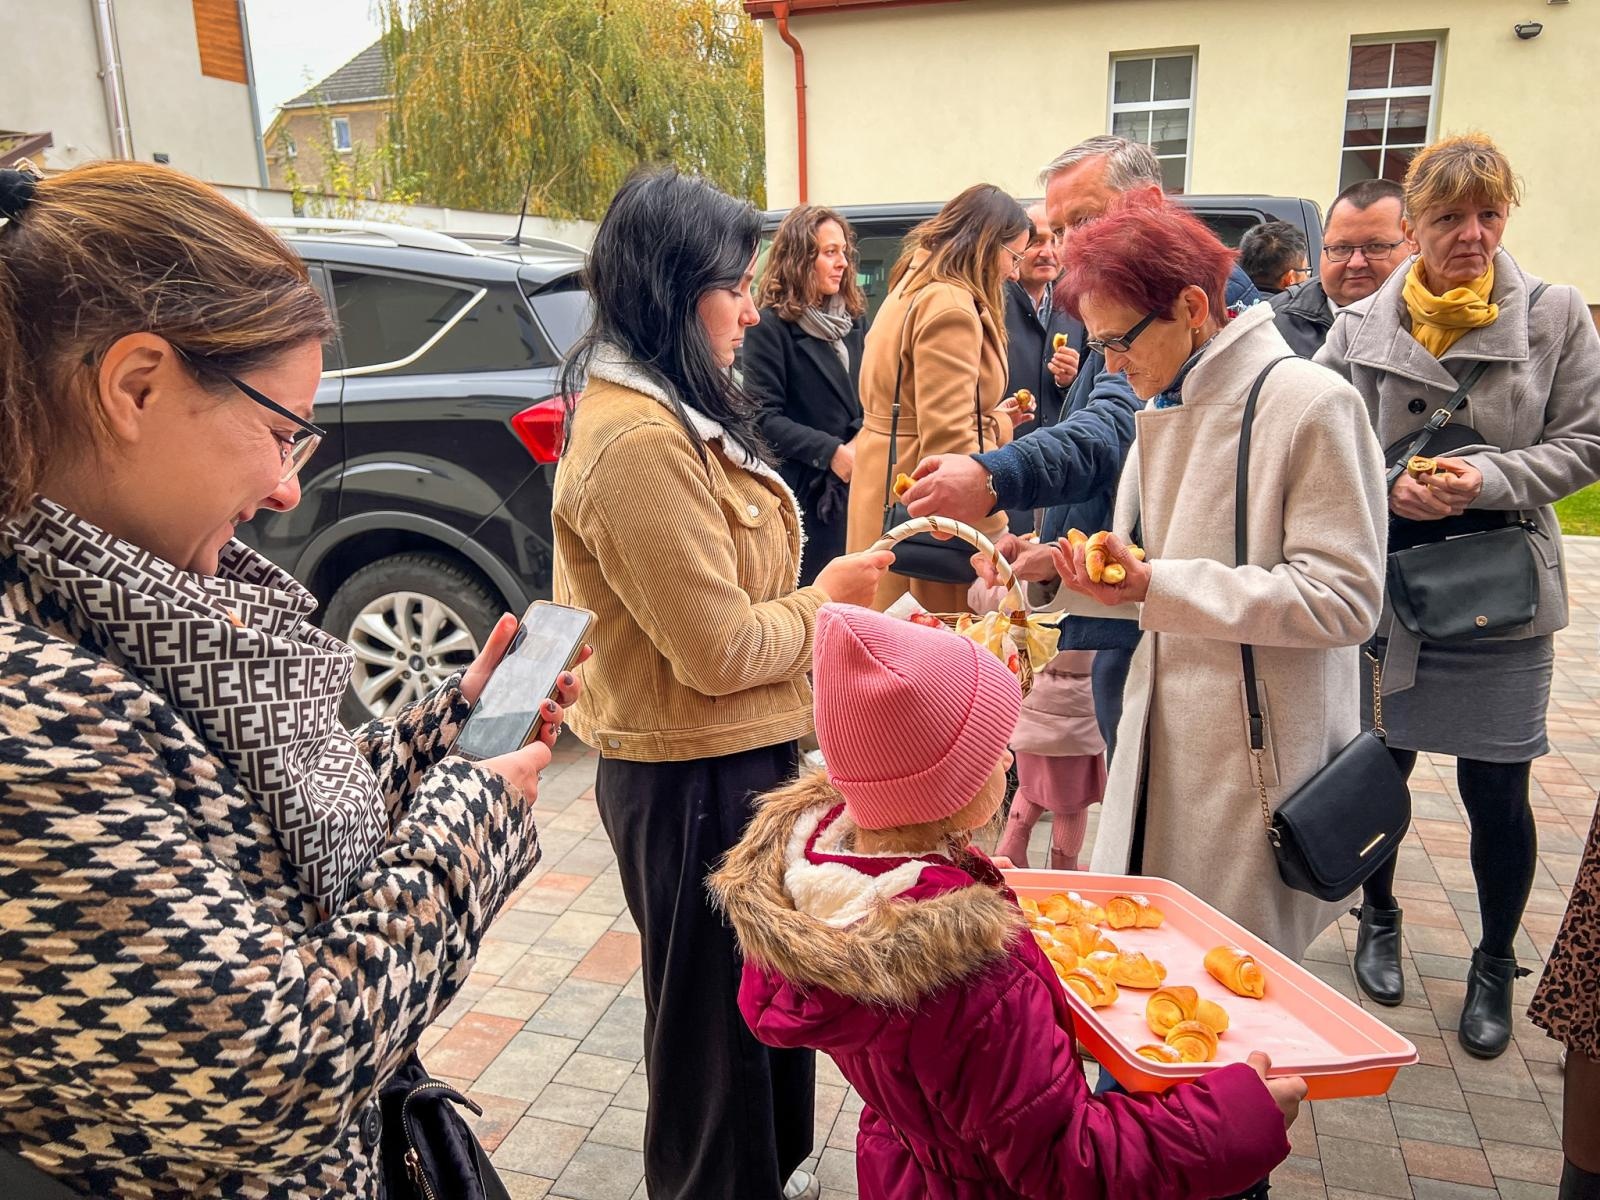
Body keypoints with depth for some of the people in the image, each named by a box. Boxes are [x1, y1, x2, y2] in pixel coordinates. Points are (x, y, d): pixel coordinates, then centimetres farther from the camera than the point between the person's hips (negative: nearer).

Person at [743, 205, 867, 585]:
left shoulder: (852, 319, 12)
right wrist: (831, 452, -19)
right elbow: (765, 418, -14)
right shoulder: (770, 326, -9)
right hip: (802, 494, -6)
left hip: (853, 487, 6)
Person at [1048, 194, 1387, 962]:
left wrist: (1157, 588, -22)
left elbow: (1344, 599, -17)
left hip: (1260, 760, -7)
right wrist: (1060, 568, -3)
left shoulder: (1310, 404, -13)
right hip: (1161, 740, 7)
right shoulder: (1164, 412, 11)